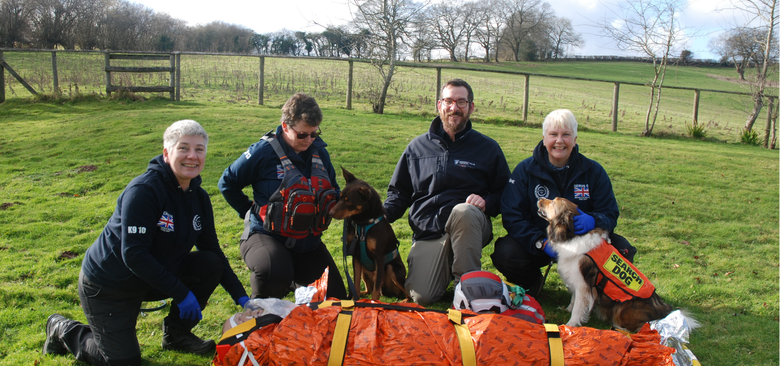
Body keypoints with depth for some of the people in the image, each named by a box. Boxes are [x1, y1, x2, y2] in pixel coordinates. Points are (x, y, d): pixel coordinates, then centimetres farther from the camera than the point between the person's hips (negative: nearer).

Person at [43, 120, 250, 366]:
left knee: (211, 264, -10)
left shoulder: (199, 197, -3)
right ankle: (63, 330, 22)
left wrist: (240, 295, -5)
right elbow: (134, 254, -29)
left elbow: (212, 250, 2)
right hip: (107, 286, -7)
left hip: (155, 275, 7)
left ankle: (176, 333, 9)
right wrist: (181, 293, -27)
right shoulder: (143, 191, -27)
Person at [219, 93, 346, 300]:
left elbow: (333, 188, 20)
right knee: (275, 274, -37)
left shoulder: (319, 151, 2)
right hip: (266, 234, -5)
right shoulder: (264, 151, -13)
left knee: (335, 298, 0)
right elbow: (227, 183, -2)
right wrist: (250, 212, -1)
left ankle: (292, 282, 30)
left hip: (308, 239, 5)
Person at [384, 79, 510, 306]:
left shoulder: (488, 148, 10)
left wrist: (486, 202, -13)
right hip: (428, 232, 2)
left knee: (463, 212, -39)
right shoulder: (417, 147, 14)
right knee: (421, 297, -18)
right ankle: (447, 271, 16)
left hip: (470, 228, -1)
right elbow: (399, 192, 17)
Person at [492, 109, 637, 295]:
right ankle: (532, 282, 8)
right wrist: (542, 243, -27)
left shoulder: (593, 171, -1)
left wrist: (593, 220, -29)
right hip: (537, 242, -1)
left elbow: (610, 214, -3)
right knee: (505, 255, -29)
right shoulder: (525, 170, -5)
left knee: (621, 249, -24)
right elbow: (512, 215, -11)